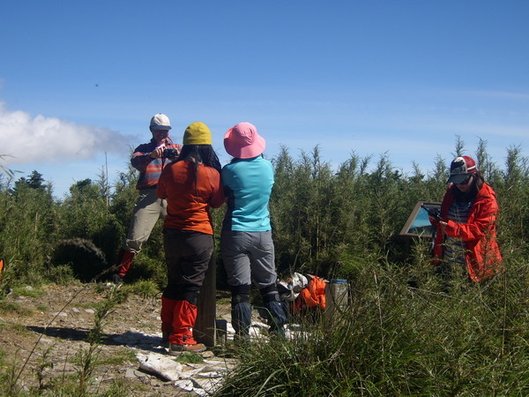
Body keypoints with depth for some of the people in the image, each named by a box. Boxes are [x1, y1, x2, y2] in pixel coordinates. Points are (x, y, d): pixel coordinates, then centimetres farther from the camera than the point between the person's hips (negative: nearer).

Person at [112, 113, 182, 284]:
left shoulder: (177, 148, 19)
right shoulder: (144, 148, 17)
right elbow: (135, 162, -5)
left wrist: (178, 156, -22)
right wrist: (151, 155, -25)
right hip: (149, 196, -1)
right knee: (135, 238, -7)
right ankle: (119, 274, 3)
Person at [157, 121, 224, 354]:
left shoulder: (171, 170, -4)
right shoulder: (212, 174, -12)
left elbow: (161, 194, 14)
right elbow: (217, 203, 2)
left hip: (172, 234, 4)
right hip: (199, 236, -4)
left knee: (173, 282, 18)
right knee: (191, 287, 2)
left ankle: (168, 331, 26)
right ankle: (181, 338, 1)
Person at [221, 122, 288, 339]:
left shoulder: (230, 170, -10)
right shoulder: (267, 167, 2)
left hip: (236, 234, -3)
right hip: (263, 233, 3)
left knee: (240, 290, 0)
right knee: (269, 287, 12)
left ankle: (243, 337, 1)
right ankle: (278, 333, 14)